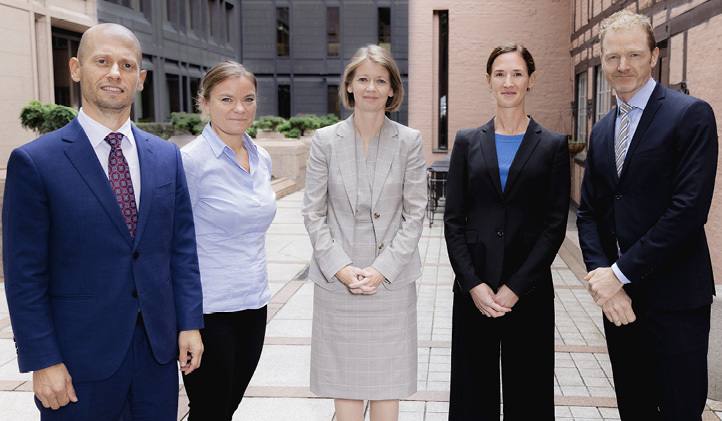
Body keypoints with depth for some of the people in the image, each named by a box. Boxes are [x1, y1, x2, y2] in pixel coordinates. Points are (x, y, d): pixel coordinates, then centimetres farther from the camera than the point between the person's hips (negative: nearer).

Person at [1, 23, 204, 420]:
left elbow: (182, 247, 7)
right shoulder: (34, 162, -8)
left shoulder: (167, 156, 5)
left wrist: (190, 324, 2)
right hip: (81, 362, -4)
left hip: (158, 351, 4)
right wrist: (42, 362, -11)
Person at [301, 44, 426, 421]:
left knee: (388, 378, 7)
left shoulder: (409, 142, 0)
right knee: (344, 379, 8)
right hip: (337, 279, 0)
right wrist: (340, 267, -9)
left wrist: (382, 269, -10)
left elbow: (415, 214, -1)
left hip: (391, 277, 0)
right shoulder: (326, 140, 1)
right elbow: (313, 212, 1)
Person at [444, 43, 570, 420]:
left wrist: (515, 287, -10)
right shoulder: (467, 141, 7)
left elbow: (555, 224, -2)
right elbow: (453, 220, 3)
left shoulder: (552, 146, 3)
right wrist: (474, 284, -8)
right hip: (473, 291, 1)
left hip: (529, 293, -1)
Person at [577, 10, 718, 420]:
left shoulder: (691, 114, -8)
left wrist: (621, 273, -16)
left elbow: (689, 209, -17)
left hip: (674, 299, -6)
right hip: (618, 296, 6)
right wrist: (601, 274, -6)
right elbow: (589, 212, 11)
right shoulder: (602, 129, 13)